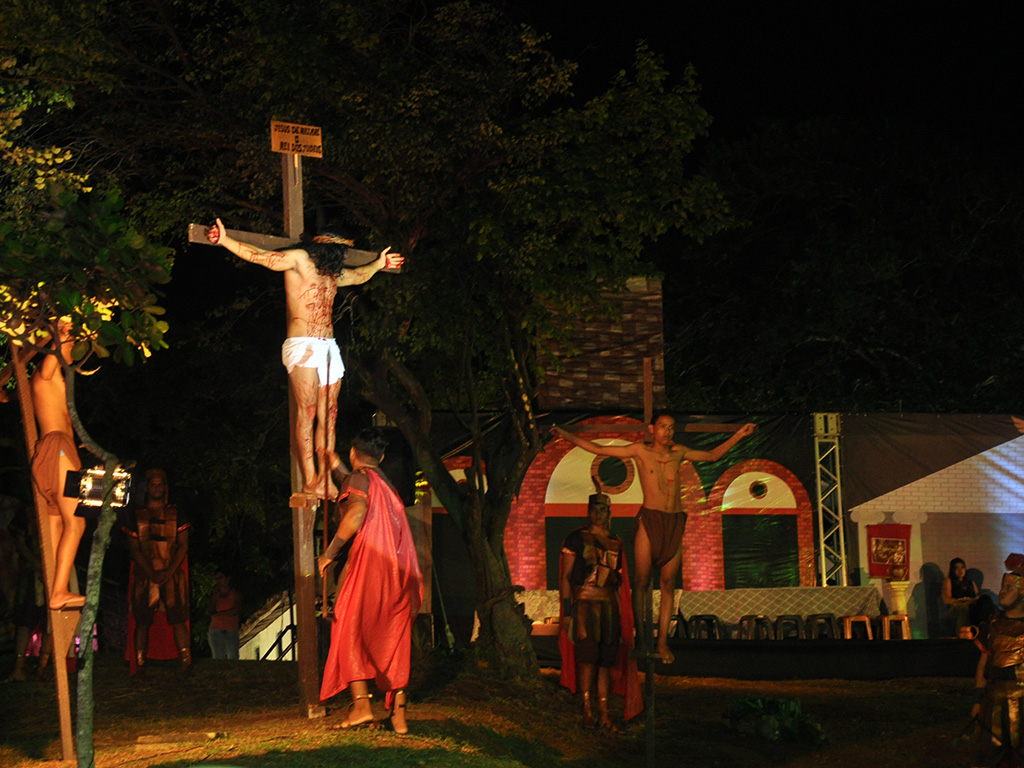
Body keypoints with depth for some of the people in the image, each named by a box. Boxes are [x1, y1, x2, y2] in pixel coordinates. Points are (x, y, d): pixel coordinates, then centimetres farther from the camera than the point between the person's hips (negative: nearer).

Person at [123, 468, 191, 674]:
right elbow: (133, 548, 3)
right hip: (144, 575, 0)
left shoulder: (175, 515, 9)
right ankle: (140, 667, 2)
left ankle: (186, 664, -6)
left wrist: (169, 571, -9)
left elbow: (183, 545, 4)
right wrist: (151, 573, -9)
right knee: (142, 621, -2)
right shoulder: (137, 516, 8)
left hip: (172, 574, 0)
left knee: (178, 619, -6)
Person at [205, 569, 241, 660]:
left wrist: (219, 614, -4)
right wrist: (215, 594, -2)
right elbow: (208, 612, -1)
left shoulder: (236, 594, 7)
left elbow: (237, 610, -7)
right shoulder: (214, 595, 12)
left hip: (231, 631, -2)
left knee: (233, 659, -12)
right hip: (216, 631, 2)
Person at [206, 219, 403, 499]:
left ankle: (325, 477, 4)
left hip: (328, 347, 8)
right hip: (303, 346, -8)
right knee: (306, 412, -13)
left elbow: (358, 276, 44)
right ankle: (310, 480, -16)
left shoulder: (333, 273, 23)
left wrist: (378, 264, 58)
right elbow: (260, 256, -9)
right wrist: (224, 241, -19)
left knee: (328, 414, 2)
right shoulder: (298, 260, 0)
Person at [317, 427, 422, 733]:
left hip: (368, 563, -7)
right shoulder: (387, 484, 24)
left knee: (349, 630, -1)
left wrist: (329, 552, -13)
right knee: (394, 639, 9)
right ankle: (398, 712, 6)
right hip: (400, 571, 7)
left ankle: (361, 704, -13)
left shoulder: (357, 479, 1)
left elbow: (357, 511, -19)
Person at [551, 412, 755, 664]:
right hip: (649, 520, -3)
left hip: (675, 522, 3)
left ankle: (663, 642, 6)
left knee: (668, 583, 2)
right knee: (641, 581, -6)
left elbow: (712, 455, 27)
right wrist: (567, 435, -1)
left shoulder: (678, 453, 13)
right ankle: (640, 639, 0)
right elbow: (598, 449, 5)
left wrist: (738, 435, 22)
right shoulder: (640, 451, 4)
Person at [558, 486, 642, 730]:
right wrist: (567, 611, -9)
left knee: (606, 661, 2)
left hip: (610, 606, 4)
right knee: (588, 659, -11)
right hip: (585, 604, -4)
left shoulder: (615, 543, 16)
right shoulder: (576, 538, 3)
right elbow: (565, 577, -1)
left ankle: (603, 714, 5)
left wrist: (622, 616, 14)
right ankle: (587, 712, -7)